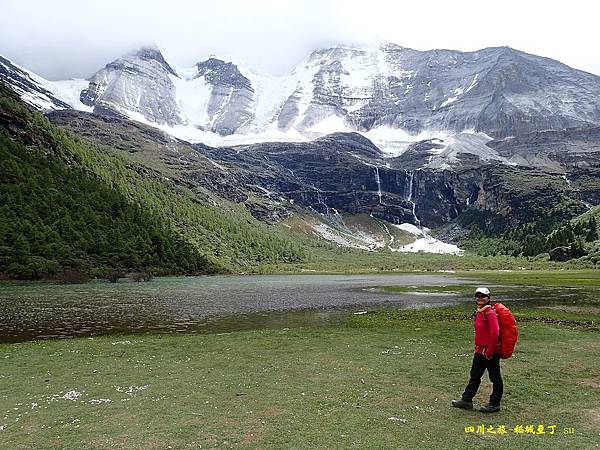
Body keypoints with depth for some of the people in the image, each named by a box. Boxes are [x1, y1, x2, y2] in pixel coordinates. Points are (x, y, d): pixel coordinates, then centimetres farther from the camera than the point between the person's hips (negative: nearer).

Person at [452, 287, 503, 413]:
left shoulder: (490, 313, -18)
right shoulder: (478, 312, 11)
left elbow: (495, 333, -23)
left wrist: (489, 352, -20)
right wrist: (477, 348, 16)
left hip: (491, 352, -9)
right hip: (479, 351, 9)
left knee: (495, 378, 6)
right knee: (474, 376, 14)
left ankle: (494, 404, 17)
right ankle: (466, 400, 22)